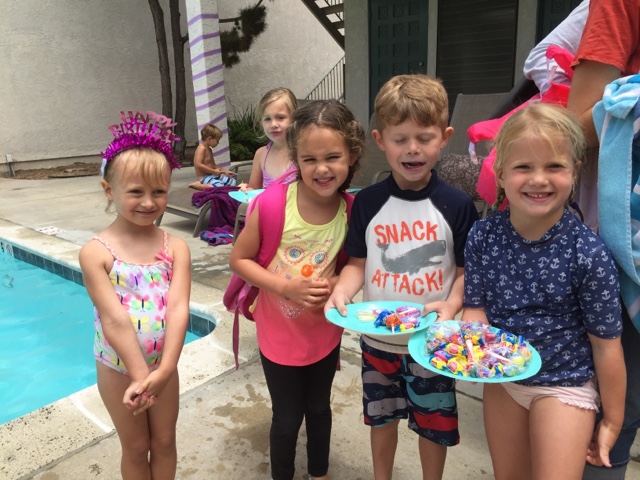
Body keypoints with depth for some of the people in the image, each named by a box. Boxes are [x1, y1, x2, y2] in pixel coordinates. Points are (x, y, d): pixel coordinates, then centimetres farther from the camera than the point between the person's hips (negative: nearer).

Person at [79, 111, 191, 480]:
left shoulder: (176, 248, -12)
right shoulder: (96, 253, -18)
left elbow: (178, 310, -20)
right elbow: (114, 319, -22)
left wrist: (164, 370, -28)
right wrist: (141, 374, -23)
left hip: (164, 363, 2)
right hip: (119, 368, -2)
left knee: (164, 442, 19)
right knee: (136, 448, 18)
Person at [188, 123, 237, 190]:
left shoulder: (209, 150, 18)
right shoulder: (202, 148, -13)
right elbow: (198, 164, -24)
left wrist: (225, 171, 15)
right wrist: (214, 171, -21)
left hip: (212, 176, 10)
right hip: (204, 177, -10)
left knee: (232, 181, 3)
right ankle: (199, 185, -16)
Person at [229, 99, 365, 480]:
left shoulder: (351, 210, -15)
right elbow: (239, 259, -12)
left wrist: (336, 286, -18)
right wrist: (286, 287, -24)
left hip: (325, 332, 3)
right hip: (279, 334, -2)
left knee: (319, 408, 25)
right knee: (287, 418, 16)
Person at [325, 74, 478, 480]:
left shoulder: (457, 205, -11)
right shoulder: (368, 203, -7)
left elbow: (465, 270, -6)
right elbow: (358, 262, -1)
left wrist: (452, 304, -23)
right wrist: (343, 290, -19)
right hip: (378, 337, 2)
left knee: (433, 423, 18)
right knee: (382, 417, 22)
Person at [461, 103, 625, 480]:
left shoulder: (590, 254, -22)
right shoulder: (482, 237, -14)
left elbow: (606, 345, -13)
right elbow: (476, 307, -7)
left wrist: (612, 422, -4)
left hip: (564, 386, -3)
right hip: (500, 378, 4)